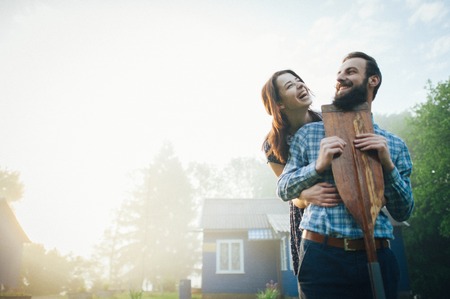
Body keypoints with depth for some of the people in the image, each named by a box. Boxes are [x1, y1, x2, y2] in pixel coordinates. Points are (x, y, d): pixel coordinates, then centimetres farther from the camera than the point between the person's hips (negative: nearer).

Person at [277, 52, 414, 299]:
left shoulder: (395, 145, 8)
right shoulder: (308, 133, 4)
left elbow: (403, 213, 7)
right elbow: (283, 190, 3)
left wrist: (388, 166, -8)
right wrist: (318, 165, -13)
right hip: (321, 257, -1)